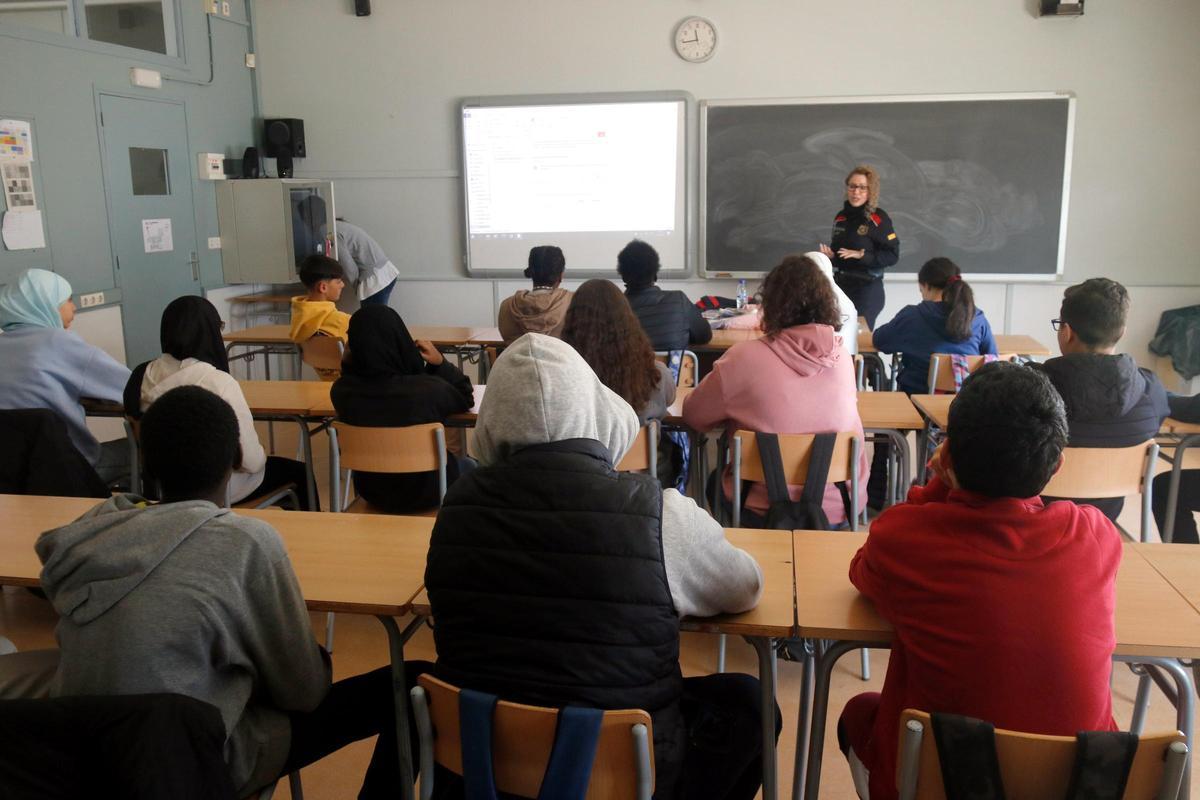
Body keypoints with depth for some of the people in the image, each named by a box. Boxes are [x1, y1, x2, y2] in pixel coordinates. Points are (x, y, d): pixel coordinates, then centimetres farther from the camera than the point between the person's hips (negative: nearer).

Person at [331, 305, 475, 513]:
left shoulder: (341, 391, -19)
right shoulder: (429, 389, -31)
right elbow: (466, 397, -9)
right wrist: (439, 363, -7)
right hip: (424, 491, -4)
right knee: (468, 466, 31)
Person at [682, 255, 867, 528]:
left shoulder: (745, 357, -19)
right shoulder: (842, 357, -6)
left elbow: (693, 415, -6)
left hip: (765, 511, -4)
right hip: (839, 507, 4)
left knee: (716, 482, 30)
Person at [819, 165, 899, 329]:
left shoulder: (878, 218, -9)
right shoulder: (841, 217, 9)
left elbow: (893, 255, -11)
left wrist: (862, 256, -22)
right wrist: (831, 256, 0)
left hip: (868, 289, -6)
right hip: (841, 286, 6)